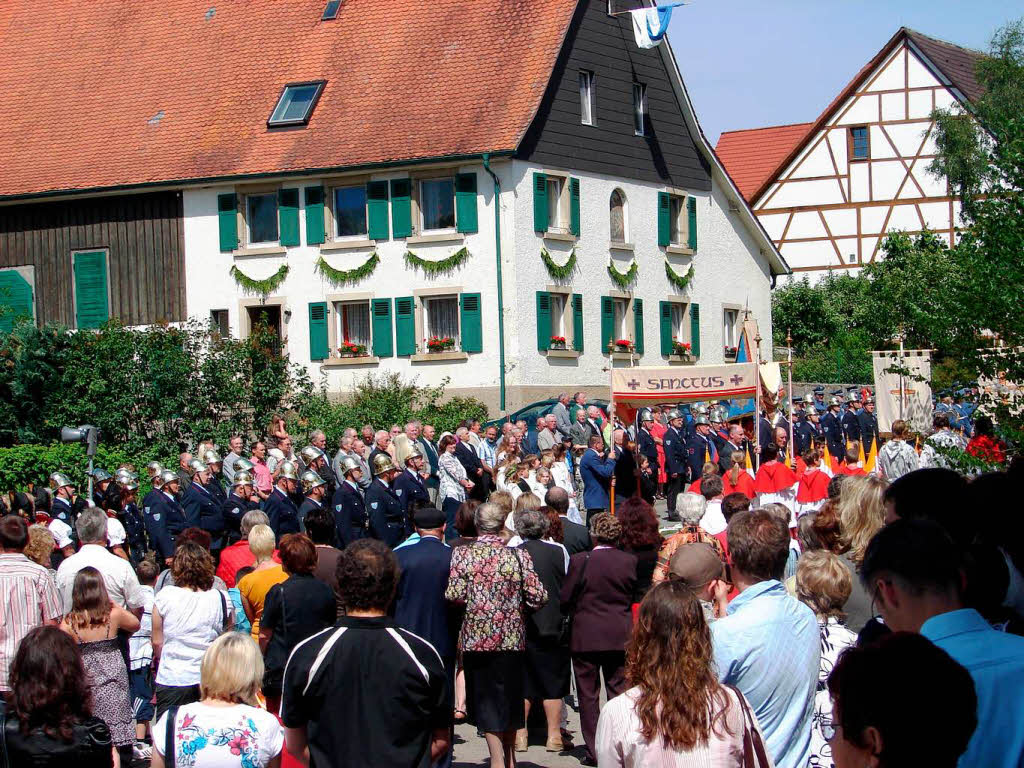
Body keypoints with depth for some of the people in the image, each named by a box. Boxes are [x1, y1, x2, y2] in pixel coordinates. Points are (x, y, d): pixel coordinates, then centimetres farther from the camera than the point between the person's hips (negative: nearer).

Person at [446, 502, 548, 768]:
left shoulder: (463, 554, -7)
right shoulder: (519, 556, -4)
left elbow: (455, 595, -14)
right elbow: (538, 597, -6)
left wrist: (471, 598, 8)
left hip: (476, 637, -2)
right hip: (511, 639, 2)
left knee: (486, 699, 7)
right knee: (509, 698, 15)